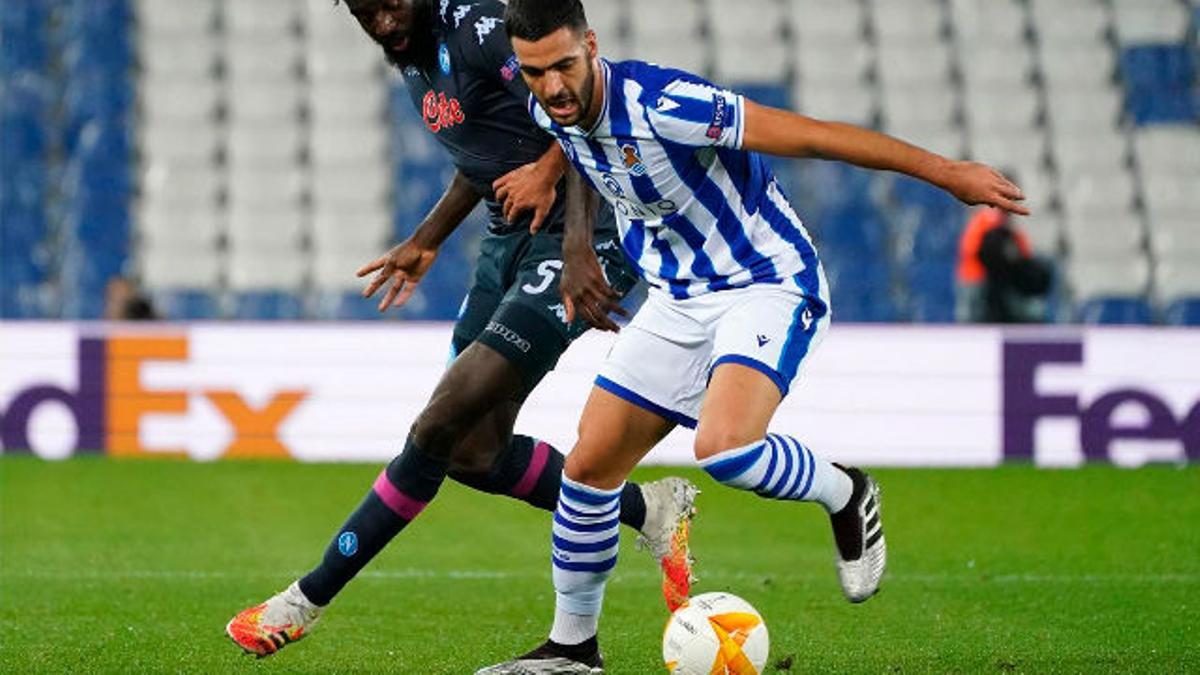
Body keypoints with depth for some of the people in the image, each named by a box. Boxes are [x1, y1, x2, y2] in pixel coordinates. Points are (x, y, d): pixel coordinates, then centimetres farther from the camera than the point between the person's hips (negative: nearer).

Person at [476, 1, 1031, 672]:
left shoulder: (659, 105, -28)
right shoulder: (550, 111, -4)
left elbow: (812, 136, -24)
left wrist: (946, 172, -22)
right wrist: (577, 246, 16)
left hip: (768, 284, -7)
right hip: (678, 298, 7)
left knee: (724, 449, -32)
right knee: (588, 466, 3)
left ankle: (845, 496, -1)